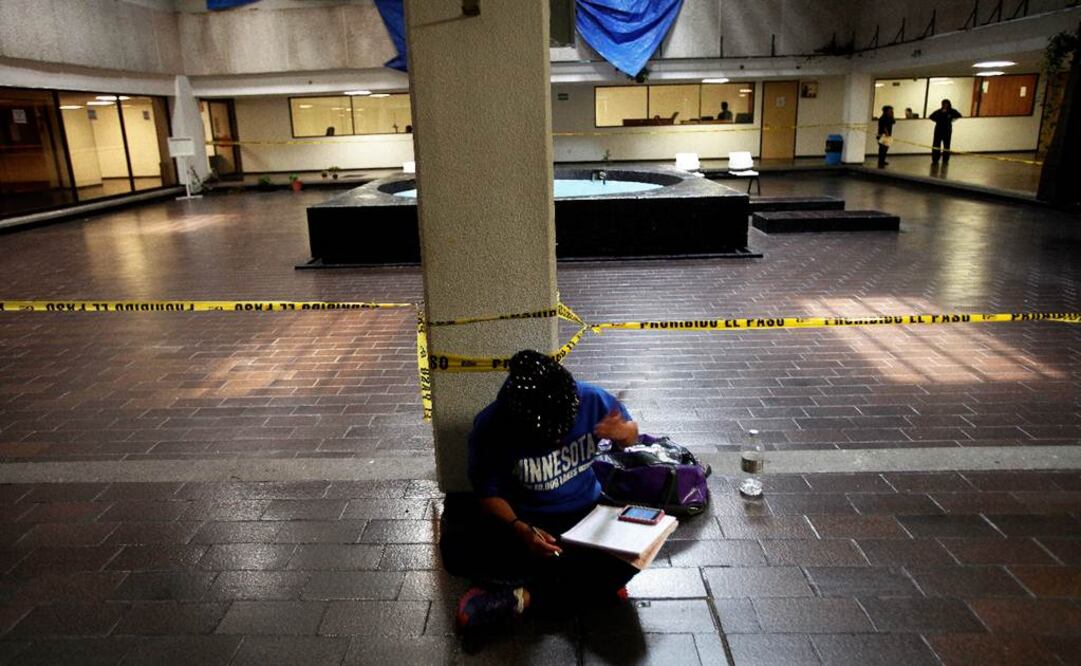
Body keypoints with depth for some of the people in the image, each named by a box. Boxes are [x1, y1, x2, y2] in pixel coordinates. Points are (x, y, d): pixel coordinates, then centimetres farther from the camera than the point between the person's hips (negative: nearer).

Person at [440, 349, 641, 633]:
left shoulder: (592, 399, -16)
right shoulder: (491, 426, -21)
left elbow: (632, 431, 3)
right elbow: (488, 493, -11)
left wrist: (622, 432, -23)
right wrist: (521, 530, -30)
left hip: (585, 514, 1)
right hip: (522, 520, 0)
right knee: (456, 548, -29)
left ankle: (523, 595, -19)